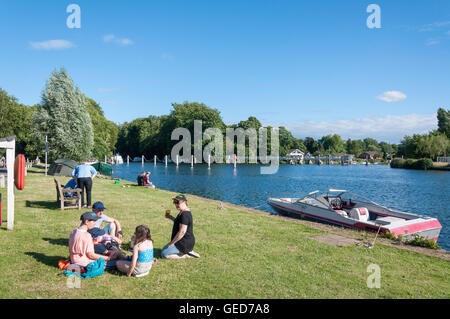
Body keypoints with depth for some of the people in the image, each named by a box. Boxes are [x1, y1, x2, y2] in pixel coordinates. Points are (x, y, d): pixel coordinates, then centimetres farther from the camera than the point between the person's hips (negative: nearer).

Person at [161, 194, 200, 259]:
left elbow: (182, 232, -29)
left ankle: (186, 255, -4)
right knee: (164, 248, 25)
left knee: (164, 254, -8)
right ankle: (188, 252, 13)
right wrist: (171, 217, 11)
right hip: (186, 241, 11)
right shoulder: (185, 212, 8)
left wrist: (171, 243, -20)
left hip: (184, 243, -11)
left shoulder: (184, 215, -25)